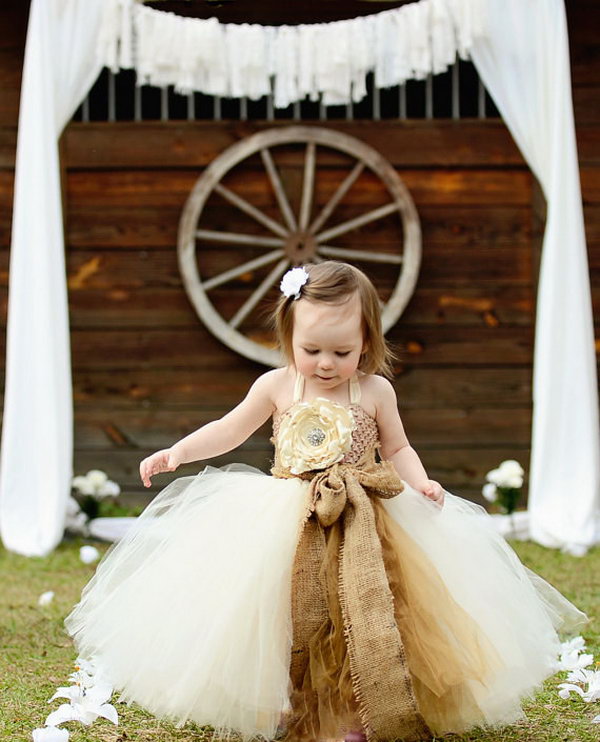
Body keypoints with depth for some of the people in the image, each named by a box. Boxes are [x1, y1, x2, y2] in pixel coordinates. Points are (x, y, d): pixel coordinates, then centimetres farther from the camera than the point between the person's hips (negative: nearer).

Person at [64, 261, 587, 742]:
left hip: (361, 527, 0)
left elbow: (398, 449, 10)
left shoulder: (375, 392, 1)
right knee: (290, 620, -4)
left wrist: (421, 483, -9)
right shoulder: (276, 387, 1)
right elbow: (230, 430, 10)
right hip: (288, 525, 1)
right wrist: (177, 452, -1)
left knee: (361, 615, -8)